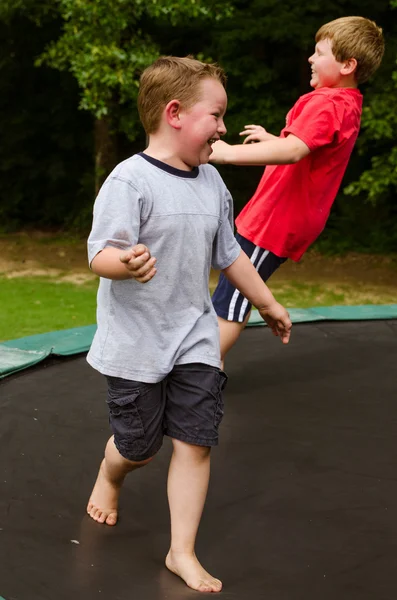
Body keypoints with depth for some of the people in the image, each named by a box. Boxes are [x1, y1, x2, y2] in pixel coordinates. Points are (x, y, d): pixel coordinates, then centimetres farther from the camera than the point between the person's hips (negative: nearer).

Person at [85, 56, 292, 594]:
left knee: (195, 443, 0)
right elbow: (101, 254, -23)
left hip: (195, 339, 5)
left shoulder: (211, 182, 5)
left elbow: (229, 254, 17)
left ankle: (183, 552, 11)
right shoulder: (130, 180, -17)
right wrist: (125, 263, -46)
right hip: (135, 343, -5)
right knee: (139, 447, 10)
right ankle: (108, 477, 46)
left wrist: (268, 304, 25)